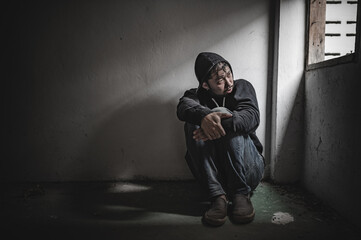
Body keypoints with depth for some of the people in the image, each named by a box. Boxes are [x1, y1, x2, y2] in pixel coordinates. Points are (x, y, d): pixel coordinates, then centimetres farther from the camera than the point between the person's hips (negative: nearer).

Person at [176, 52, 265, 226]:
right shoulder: (197, 95, 5)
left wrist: (223, 122, -38)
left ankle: (241, 193, -23)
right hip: (212, 172, 1)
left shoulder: (242, 87, 5)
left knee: (224, 114, -22)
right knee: (194, 124, -21)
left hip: (247, 168, -1)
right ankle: (218, 196, -27)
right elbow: (184, 106, -22)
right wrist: (204, 116, -46)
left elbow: (252, 116, -17)